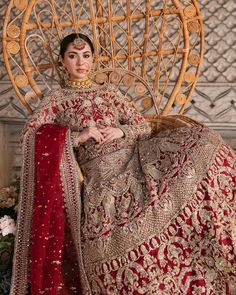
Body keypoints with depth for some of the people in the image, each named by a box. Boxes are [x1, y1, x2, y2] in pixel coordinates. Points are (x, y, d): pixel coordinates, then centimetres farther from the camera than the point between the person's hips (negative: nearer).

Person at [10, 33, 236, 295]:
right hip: (101, 174, -4)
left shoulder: (108, 92, 21)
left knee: (203, 142, -14)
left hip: (135, 158, 5)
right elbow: (31, 134, -6)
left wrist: (120, 131, -6)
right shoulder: (56, 99, 10)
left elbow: (144, 127, 16)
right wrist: (80, 136, -13)